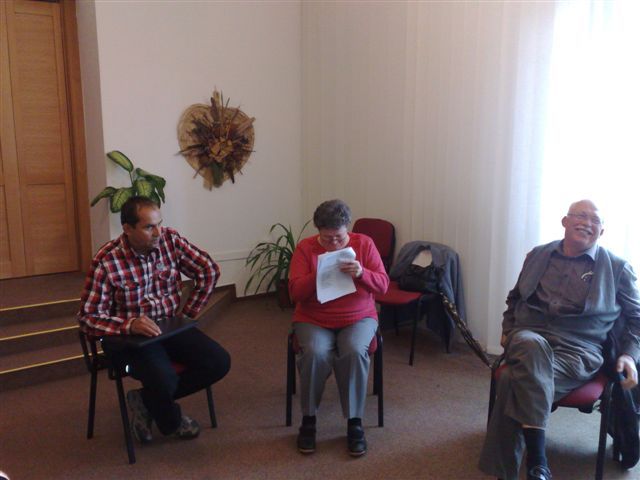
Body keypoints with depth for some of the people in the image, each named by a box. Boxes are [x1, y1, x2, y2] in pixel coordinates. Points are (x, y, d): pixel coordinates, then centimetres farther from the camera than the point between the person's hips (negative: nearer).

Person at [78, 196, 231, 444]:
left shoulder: (170, 239, -7)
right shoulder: (106, 261, -18)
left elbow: (209, 271, 2)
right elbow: (88, 316, -16)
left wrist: (187, 314, -1)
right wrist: (130, 325, -31)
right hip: (130, 336, -5)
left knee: (219, 362, -13)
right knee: (164, 378, -32)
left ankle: (147, 401, 3)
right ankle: (172, 422, 7)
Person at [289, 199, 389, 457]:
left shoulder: (364, 243, -2)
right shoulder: (305, 248, -4)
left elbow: (383, 285, -5)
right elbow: (295, 293, -9)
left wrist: (361, 273, -25)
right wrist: (317, 274, -26)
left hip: (358, 318, 1)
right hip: (313, 320, 0)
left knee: (354, 351, -31)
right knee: (315, 353, -31)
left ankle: (355, 422, -12)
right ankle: (308, 420, -8)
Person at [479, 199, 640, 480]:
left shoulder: (617, 269, 11)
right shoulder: (537, 255, 18)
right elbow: (515, 298, 29)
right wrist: (507, 330, 14)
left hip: (577, 350, -2)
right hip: (529, 337, 3)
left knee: (514, 380, -33)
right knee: (532, 346, -37)